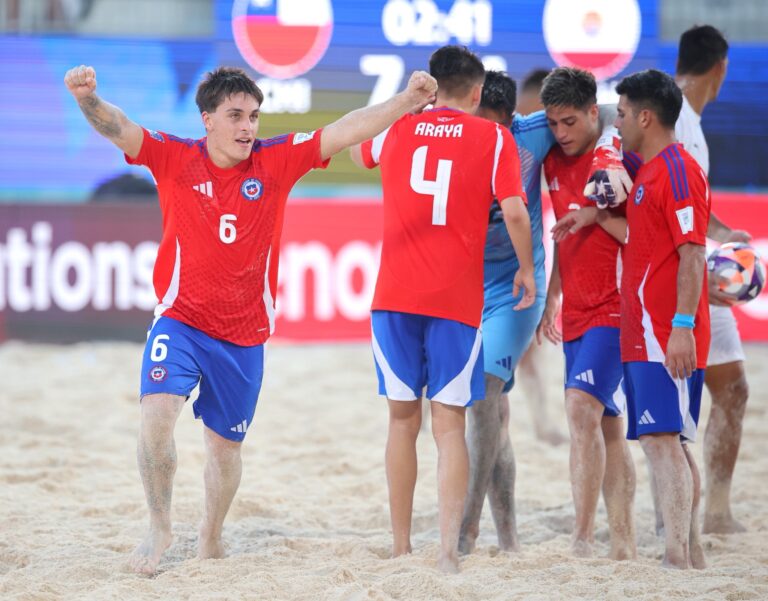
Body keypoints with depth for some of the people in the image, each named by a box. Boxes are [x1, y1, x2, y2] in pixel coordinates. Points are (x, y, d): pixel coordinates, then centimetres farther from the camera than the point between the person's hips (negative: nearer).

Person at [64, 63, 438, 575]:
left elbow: (346, 131, -6)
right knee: (157, 413, -23)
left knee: (226, 443, 13)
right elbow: (118, 129, -18)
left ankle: (211, 540, 35)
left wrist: (405, 104, -17)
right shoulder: (176, 158, -5)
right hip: (181, 321, -2)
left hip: (244, 335, 2)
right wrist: (87, 98, -39)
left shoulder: (276, 161, -2)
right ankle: (160, 528, -4)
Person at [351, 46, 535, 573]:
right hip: (457, 299, -2)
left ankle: (401, 547, 17)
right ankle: (449, 549, -12)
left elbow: (358, 153, 33)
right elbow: (514, 213, -8)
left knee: (403, 419, 13)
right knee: (450, 424, 0)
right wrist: (526, 271, 6)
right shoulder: (495, 139, 2)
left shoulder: (396, 130, 10)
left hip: (395, 297, 2)